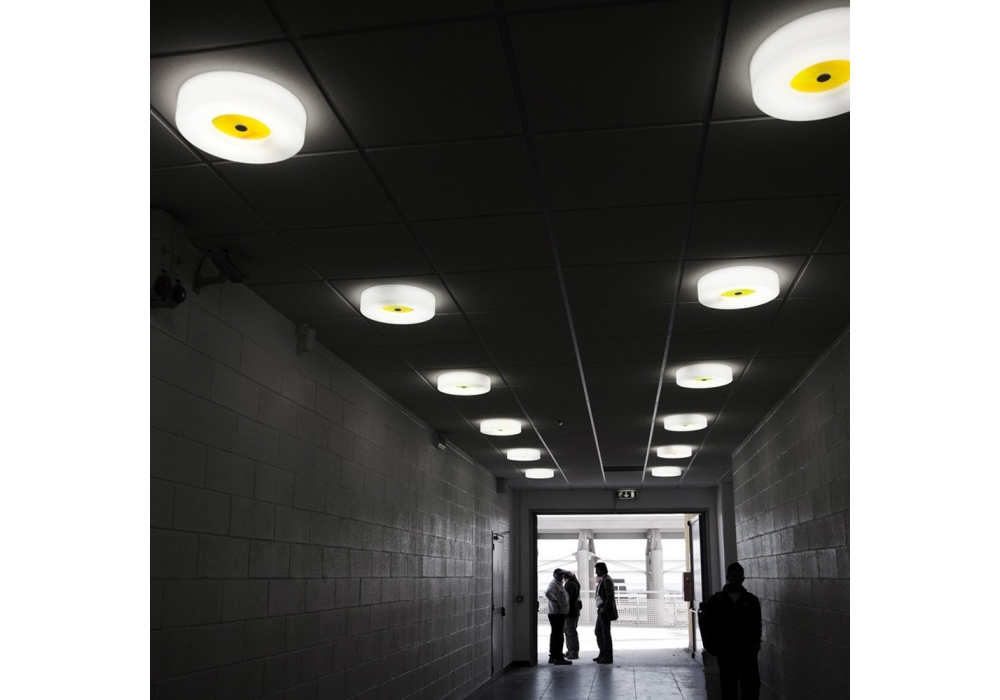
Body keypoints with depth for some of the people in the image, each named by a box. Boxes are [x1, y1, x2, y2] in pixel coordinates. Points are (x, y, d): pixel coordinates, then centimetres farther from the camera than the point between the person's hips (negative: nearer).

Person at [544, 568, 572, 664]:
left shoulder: (559, 584, 21)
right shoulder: (553, 583, -11)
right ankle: (558, 658, -13)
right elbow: (548, 593, -31)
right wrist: (556, 601, -31)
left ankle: (552, 656, 22)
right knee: (558, 635, -12)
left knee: (555, 635, 15)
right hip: (556, 613, -11)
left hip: (560, 613, 11)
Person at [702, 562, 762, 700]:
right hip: (725, 651, 0)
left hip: (747, 649, 1)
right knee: (729, 688, 5)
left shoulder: (751, 599, 4)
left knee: (753, 684, -3)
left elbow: (757, 624, 11)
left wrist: (756, 642, 0)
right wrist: (712, 647, -1)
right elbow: (708, 625, 5)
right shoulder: (716, 600, 1)